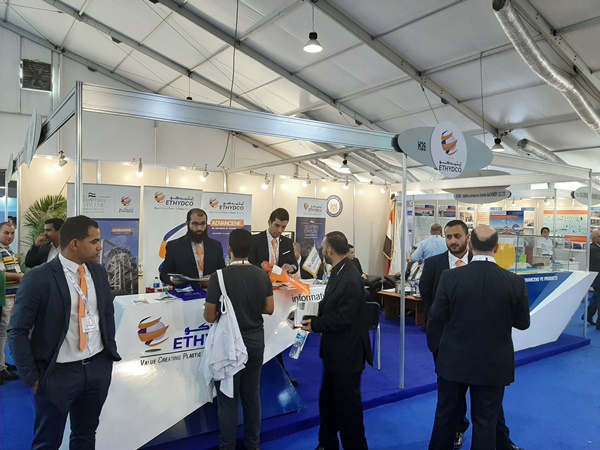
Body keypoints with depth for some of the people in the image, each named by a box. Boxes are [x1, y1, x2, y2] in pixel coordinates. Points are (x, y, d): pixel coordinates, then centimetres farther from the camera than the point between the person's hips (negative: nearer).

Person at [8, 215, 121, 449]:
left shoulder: (98, 271, 2)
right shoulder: (38, 278, -15)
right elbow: (17, 332, -10)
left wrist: (110, 350, 10)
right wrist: (32, 377, -9)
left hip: (99, 367, 5)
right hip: (58, 372, -4)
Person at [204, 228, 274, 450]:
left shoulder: (220, 276, -17)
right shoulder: (262, 275, -3)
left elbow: (210, 317, -14)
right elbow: (269, 309, 3)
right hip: (255, 342, 5)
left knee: (228, 398, 8)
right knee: (252, 394, 16)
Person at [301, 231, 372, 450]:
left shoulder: (350, 279, -25)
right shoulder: (339, 272, 5)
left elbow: (341, 318, -25)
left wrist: (314, 324, -14)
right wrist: (313, 315, -2)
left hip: (346, 352, -10)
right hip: (335, 350, 10)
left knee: (347, 403, 8)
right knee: (327, 400, 20)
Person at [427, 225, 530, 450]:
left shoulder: (450, 277, -16)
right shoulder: (515, 282, -12)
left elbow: (436, 318, -8)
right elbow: (523, 322, 0)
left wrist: (434, 347, 10)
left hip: (454, 361, 0)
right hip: (493, 364, 1)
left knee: (445, 414, 18)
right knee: (486, 421, 14)